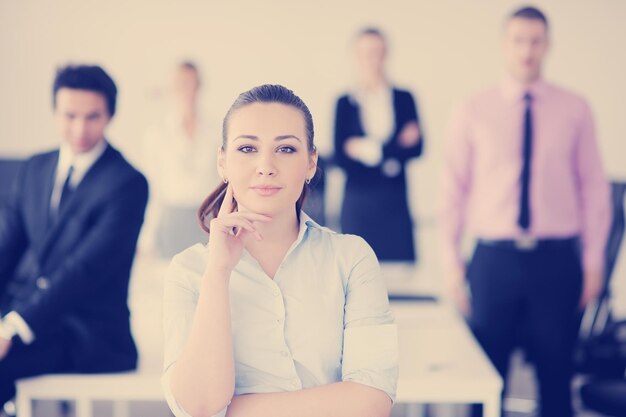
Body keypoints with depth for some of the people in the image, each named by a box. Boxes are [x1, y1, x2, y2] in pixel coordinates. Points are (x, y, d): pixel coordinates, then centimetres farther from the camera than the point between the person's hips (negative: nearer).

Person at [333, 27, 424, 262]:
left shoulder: (404, 99, 6)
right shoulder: (345, 103, 3)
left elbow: (416, 148, 2)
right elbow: (340, 157, -2)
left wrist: (367, 149, -8)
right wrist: (390, 158, -11)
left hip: (395, 202, 1)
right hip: (358, 204, -1)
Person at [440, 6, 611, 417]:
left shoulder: (575, 110, 3)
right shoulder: (474, 110, 3)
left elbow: (594, 187, 4)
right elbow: (453, 188, 4)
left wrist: (593, 261, 1)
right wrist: (452, 261, 1)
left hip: (557, 260, 0)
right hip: (494, 259, 0)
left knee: (556, 372, 8)